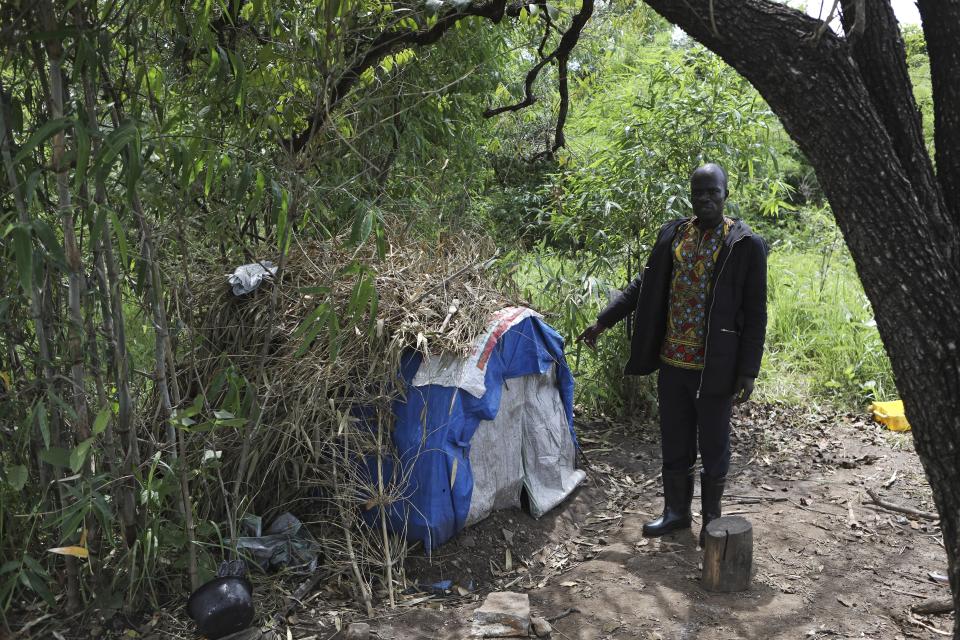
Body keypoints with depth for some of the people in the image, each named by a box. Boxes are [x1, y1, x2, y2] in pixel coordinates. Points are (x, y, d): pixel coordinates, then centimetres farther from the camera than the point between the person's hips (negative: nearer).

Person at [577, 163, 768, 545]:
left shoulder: (746, 245, -8)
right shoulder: (672, 235, 5)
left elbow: (755, 314, -7)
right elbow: (644, 287, 12)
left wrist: (748, 372, -10)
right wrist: (603, 321, 8)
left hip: (716, 367, -4)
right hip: (673, 361, 4)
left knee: (713, 445, 11)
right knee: (674, 443, 15)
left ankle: (711, 519, 29)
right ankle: (676, 512, 32)